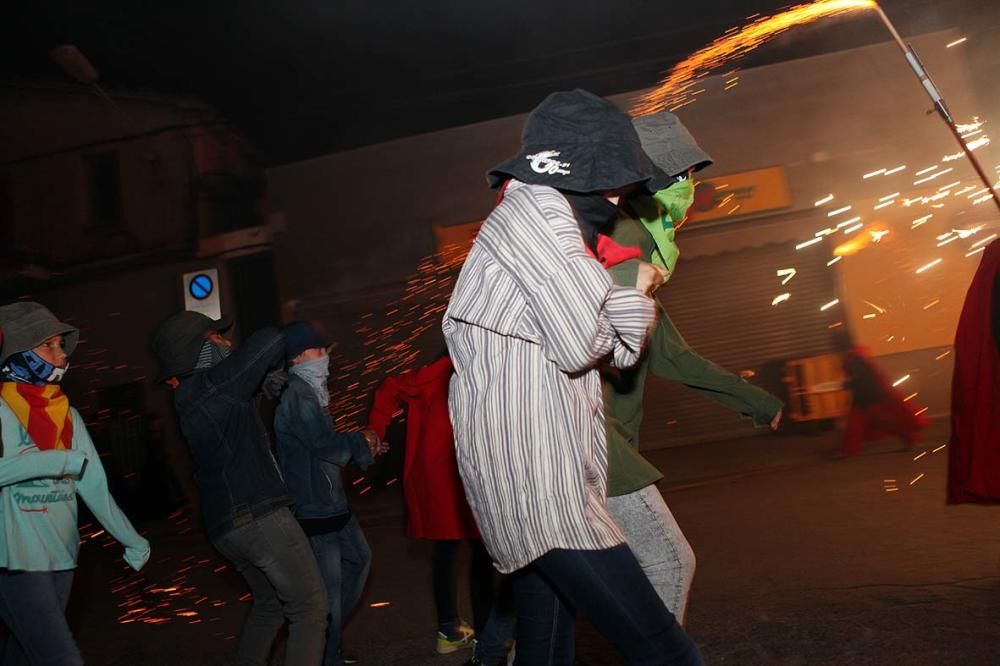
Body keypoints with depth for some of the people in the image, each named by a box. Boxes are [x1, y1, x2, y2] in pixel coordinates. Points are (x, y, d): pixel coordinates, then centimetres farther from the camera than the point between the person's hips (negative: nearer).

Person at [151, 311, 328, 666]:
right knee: (309, 608, -1)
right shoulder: (214, 383, -10)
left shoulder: (188, 399, 16)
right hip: (258, 515, -9)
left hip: (225, 526, 9)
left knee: (269, 603, 26)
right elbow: (271, 340, -14)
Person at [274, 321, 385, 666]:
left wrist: (361, 445, -1)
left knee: (359, 557, 21)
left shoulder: (312, 391, 14)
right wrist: (360, 441, -6)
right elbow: (326, 445, -24)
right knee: (328, 584, -3)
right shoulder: (296, 395, -18)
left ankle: (330, 635, 34)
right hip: (311, 506, -10)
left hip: (331, 499, 11)